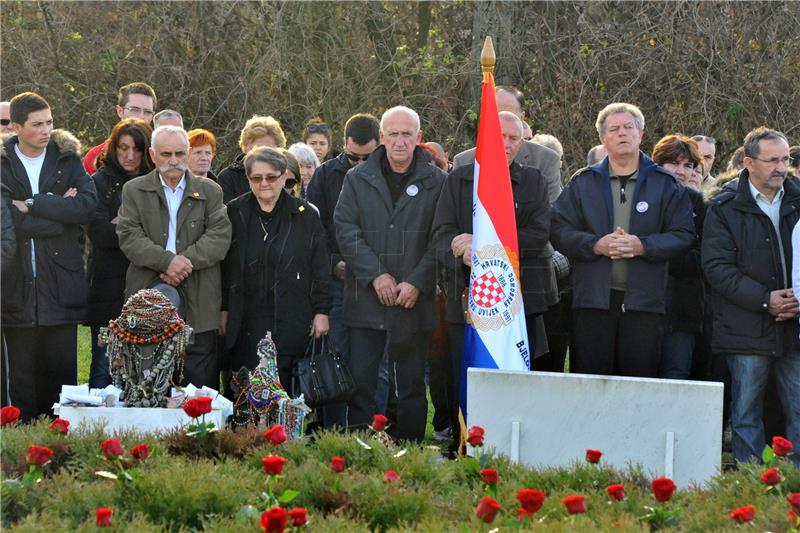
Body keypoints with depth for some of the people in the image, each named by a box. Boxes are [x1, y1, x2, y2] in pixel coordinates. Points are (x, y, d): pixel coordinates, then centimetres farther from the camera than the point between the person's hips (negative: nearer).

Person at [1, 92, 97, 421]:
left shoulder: (68, 160, 8)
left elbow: (88, 206, -8)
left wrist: (33, 205, -11)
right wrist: (58, 209, -11)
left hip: (61, 285, 1)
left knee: (61, 373, 3)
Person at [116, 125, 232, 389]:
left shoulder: (210, 192, 12)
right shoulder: (134, 191, 11)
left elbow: (219, 237, 0)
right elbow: (129, 237, -2)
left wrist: (185, 260, -14)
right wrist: (166, 261, -16)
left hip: (197, 301, 0)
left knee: (201, 383, -3)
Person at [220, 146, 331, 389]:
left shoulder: (305, 215, 5)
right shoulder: (234, 214, 8)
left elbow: (320, 269, 6)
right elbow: (223, 266, 10)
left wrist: (321, 312, 1)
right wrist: (223, 310, 5)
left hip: (291, 323, -1)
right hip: (245, 322, 1)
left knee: (283, 385, -7)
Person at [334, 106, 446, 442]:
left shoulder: (436, 183, 3)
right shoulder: (357, 180, 7)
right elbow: (345, 228, -1)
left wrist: (417, 282, -12)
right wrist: (375, 275, -12)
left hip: (415, 299, -1)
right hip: (366, 299, 1)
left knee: (412, 386, 5)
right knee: (360, 380, 1)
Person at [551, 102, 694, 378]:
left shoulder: (665, 184, 9)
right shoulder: (583, 182, 11)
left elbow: (684, 234, 2)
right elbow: (559, 230, 4)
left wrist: (642, 246, -13)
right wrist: (596, 245, -12)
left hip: (643, 301, 0)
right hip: (593, 300, 1)